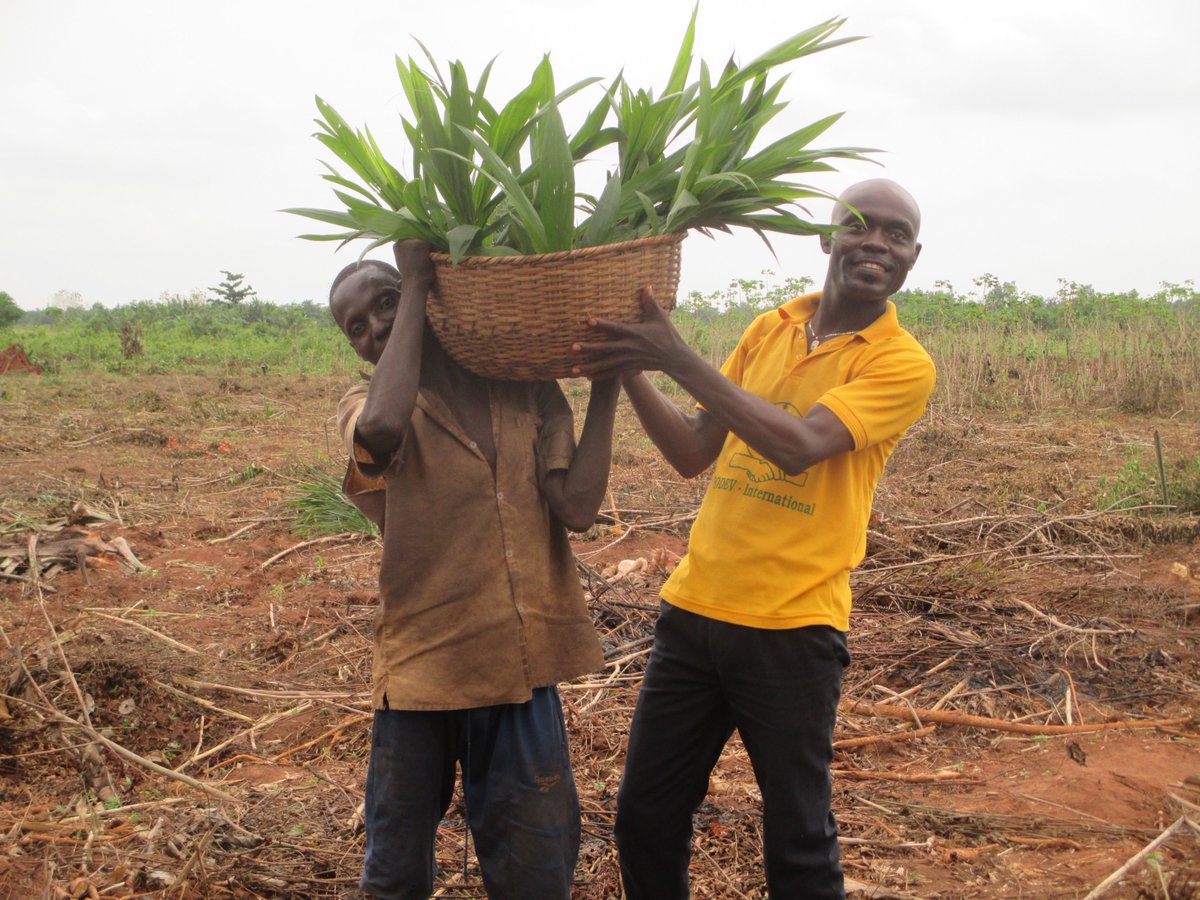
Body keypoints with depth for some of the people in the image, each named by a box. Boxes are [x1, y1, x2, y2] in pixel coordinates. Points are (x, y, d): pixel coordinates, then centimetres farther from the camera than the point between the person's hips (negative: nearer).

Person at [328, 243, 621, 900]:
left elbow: (576, 508, -8)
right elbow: (381, 429, -28)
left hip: (522, 668, 2)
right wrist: (416, 284, -18)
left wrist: (606, 390, -6)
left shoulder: (529, 390, 5)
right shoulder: (367, 404, -1)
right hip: (421, 667, -1)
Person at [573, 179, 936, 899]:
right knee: (645, 818, 14)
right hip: (695, 607, 5)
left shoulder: (903, 363, -7)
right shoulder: (768, 330, 9)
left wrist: (676, 358, -24)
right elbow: (693, 454, 10)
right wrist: (629, 370, -4)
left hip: (793, 630, -5)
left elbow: (800, 445, -23)